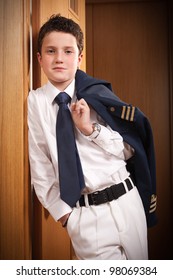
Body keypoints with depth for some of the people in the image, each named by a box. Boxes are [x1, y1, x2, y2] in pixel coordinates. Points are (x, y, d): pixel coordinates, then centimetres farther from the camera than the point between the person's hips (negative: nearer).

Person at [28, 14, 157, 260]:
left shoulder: (96, 93, -2)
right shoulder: (36, 100, -3)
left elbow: (129, 151, 1)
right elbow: (40, 163, -1)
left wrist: (91, 129, -14)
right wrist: (61, 211, -1)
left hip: (126, 202, 2)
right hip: (84, 214, -1)